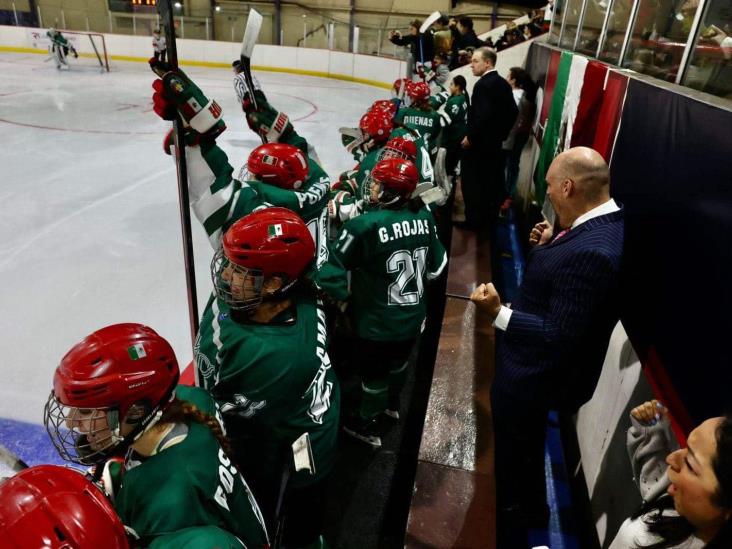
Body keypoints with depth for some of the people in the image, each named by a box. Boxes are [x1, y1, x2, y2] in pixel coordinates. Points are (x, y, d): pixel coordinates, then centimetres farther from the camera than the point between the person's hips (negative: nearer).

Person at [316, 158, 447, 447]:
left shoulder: (365, 225, -28)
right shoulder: (424, 217, -9)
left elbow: (331, 269, -21)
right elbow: (436, 265, 5)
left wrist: (342, 296, -5)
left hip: (377, 322, -6)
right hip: (412, 316, 6)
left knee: (373, 372, 18)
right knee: (398, 361, 30)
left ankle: (367, 425, 41)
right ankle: (392, 404, 57)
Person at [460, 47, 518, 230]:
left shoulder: (483, 84, -18)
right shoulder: (503, 83, 9)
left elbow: (482, 116, -27)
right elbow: (513, 112, 12)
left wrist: (469, 137, -17)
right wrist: (501, 133, 17)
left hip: (478, 143, -9)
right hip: (495, 143, 9)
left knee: (472, 183, 1)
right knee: (492, 182, 14)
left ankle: (474, 219, 6)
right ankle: (490, 217, 24)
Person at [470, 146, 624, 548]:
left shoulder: (591, 251, -33)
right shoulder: (606, 224, -2)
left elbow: (560, 336, -31)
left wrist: (498, 313, -30)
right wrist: (549, 246, 0)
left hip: (533, 375, -10)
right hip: (539, 366, 10)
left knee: (514, 456, 16)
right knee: (527, 447, 32)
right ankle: (533, 510, 57)